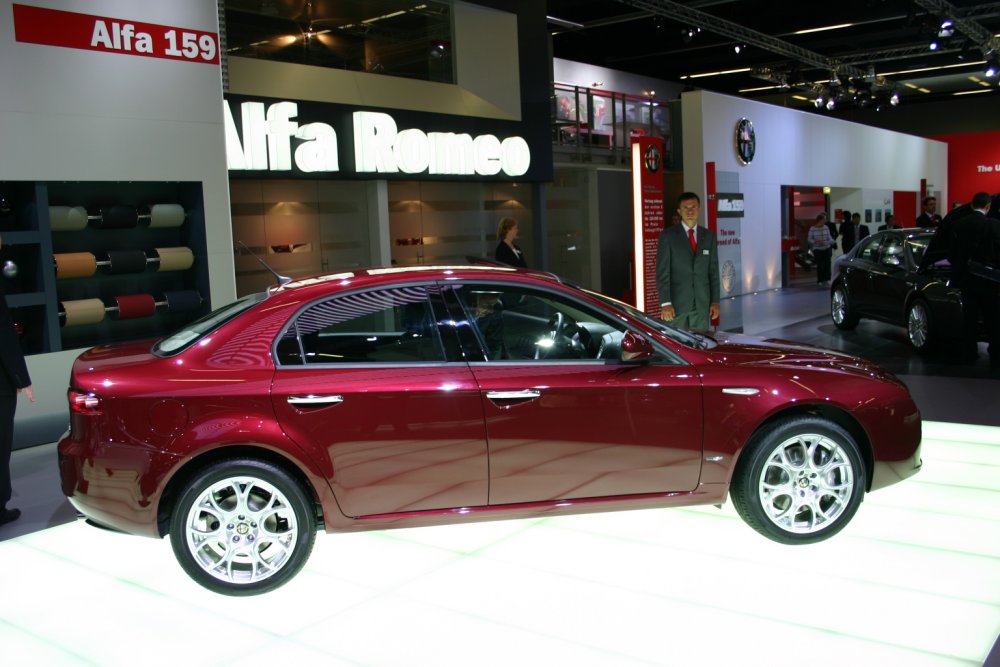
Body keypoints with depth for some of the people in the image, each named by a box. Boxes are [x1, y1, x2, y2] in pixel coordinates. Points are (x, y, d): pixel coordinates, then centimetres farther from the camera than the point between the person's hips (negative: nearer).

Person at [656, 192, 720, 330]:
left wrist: (715, 301, 5)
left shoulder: (708, 236, 11)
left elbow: (714, 271, 11)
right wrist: (665, 303, -13)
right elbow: (662, 272, -5)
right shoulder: (668, 235, 0)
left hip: (702, 303, 3)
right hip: (677, 303, -3)